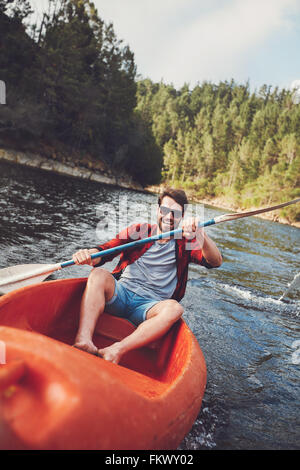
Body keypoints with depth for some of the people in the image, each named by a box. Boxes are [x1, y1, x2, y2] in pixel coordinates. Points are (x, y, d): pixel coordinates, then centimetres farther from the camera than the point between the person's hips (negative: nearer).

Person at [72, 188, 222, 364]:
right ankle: (84, 341, -42)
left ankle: (117, 350, -42)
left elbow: (216, 262, -6)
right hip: (120, 295, 1)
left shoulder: (184, 244, 11)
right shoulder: (138, 231, 12)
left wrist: (200, 234, -25)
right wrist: (88, 255, -23)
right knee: (99, 274, -27)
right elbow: (106, 250, 1)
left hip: (150, 307, 0)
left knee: (174, 308, -32)